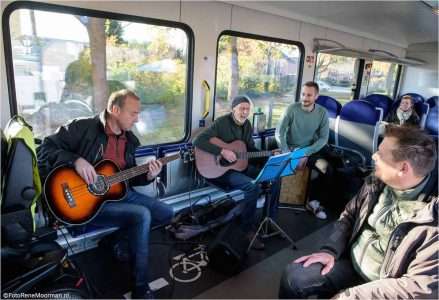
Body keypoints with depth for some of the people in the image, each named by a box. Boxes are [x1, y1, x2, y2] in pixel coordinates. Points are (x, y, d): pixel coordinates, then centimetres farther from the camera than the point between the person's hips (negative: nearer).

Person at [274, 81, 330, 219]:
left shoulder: (322, 112, -5)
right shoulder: (292, 108, -11)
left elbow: (323, 138, -5)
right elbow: (279, 132, -12)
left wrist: (307, 153, -18)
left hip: (310, 150, 2)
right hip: (290, 148, -2)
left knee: (327, 169, -20)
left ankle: (314, 201, 4)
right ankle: (271, 211, -14)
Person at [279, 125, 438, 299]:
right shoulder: (377, 182, -7)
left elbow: (420, 286, -23)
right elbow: (349, 215, 7)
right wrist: (330, 250, -8)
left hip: (382, 286, -4)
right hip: (350, 261, 5)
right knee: (293, 275, -7)